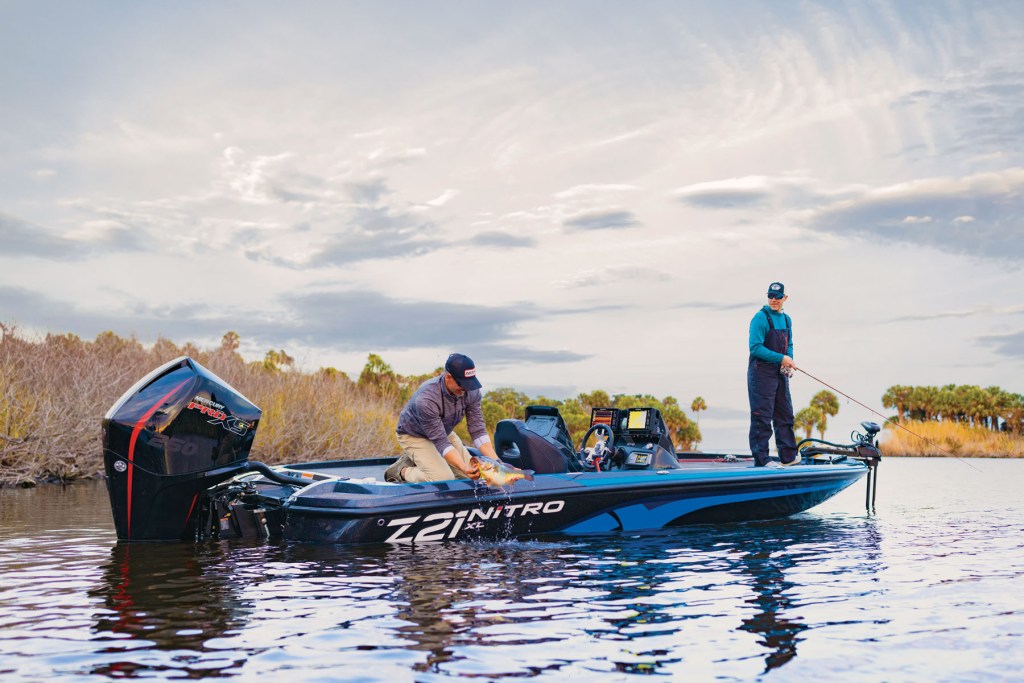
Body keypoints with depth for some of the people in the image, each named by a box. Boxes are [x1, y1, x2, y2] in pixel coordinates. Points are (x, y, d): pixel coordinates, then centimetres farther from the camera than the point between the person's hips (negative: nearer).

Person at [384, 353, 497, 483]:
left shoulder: (471, 391, -21)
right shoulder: (426, 399, -39)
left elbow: (477, 430, -17)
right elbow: (440, 442, -36)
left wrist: (495, 461, -28)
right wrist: (464, 468, -47)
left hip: (443, 431, 7)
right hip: (415, 436, -7)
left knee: (473, 474, 0)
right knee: (444, 480, -26)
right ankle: (402, 470, 0)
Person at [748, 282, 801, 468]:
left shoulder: (786, 320, 12)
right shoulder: (760, 318, -12)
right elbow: (756, 348, -18)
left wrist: (788, 363, -2)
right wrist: (781, 358, -20)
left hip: (780, 374, 8)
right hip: (761, 373, -8)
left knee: (785, 415, 13)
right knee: (762, 417, -5)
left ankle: (788, 456, 23)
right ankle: (761, 459, 0)